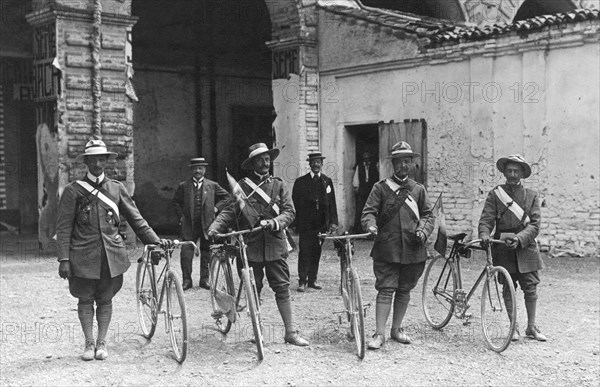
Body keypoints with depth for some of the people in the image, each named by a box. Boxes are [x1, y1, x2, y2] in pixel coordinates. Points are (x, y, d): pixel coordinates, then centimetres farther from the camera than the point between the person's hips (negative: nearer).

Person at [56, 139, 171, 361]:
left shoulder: (116, 188, 8)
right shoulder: (73, 191, 0)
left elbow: (135, 218, 11)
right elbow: (63, 228, -1)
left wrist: (155, 240, 3)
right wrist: (64, 259, -7)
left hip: (111, 255, 2)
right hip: (84, 256, -2)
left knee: (105, 300, 7)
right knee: (85, 300, 5)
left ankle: (101, 343, 18)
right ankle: (89, 343, 17)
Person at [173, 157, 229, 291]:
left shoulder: (212, 185, 7)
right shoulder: (183, 186, 6)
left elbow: (226, 196, 15)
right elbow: (176, 201, 15)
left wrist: (217, 207, 5)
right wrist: (181, 216, 5)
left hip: (207, 224, 1)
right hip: (189, 225, -1)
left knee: (206, 253, 6)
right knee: (186, 253, -6)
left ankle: (204, 279, 16)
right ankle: (186, 280, 3)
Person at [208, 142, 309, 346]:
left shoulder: (278, 185, 8)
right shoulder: (241, 186, 3)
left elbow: (289, 211, 1)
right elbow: (229, 211, -2)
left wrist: (275, 222, -18)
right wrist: (215, 227, -19)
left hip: (275, 246, 1)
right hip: (251, 247, -1)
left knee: (282, 288, 0)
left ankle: (291, 332, 6)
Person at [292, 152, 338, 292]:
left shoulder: (327, 181, 12)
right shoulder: (300, 181, 3)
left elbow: (332, 203, 9)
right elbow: (296, 203, 2)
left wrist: (333, 221, 0)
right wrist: (296, 223, -6)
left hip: (321, 224, 3)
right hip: (305, 224, -3)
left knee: (316, 253, 6)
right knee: (304, 252, -5)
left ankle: (312, 280, 15)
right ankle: (302, 281, 0)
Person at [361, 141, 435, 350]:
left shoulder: (418, 189, 13)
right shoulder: (381, 188, 3)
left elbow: (428, 214, 13)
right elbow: (369, 211, -2)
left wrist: (423, 230, -6)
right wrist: (371, 225, -23)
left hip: (413, 250, 4)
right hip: (387, 249, -3)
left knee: (404, 291, 12)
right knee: (386, 290, -6)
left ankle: (397, 329, 26)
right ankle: (379, 334, -3)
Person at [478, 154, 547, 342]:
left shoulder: (531, 195, 5)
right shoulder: (495, 194, 4)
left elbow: (535, 224, -3)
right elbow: (486, 218, -4)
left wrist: (519, 238, -19)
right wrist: (484, 234, -25)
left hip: (525, 247, 0)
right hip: (503, 248, 0)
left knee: (530, 288, 2)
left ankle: (531, 327, 16)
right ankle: (513, 327, 17)